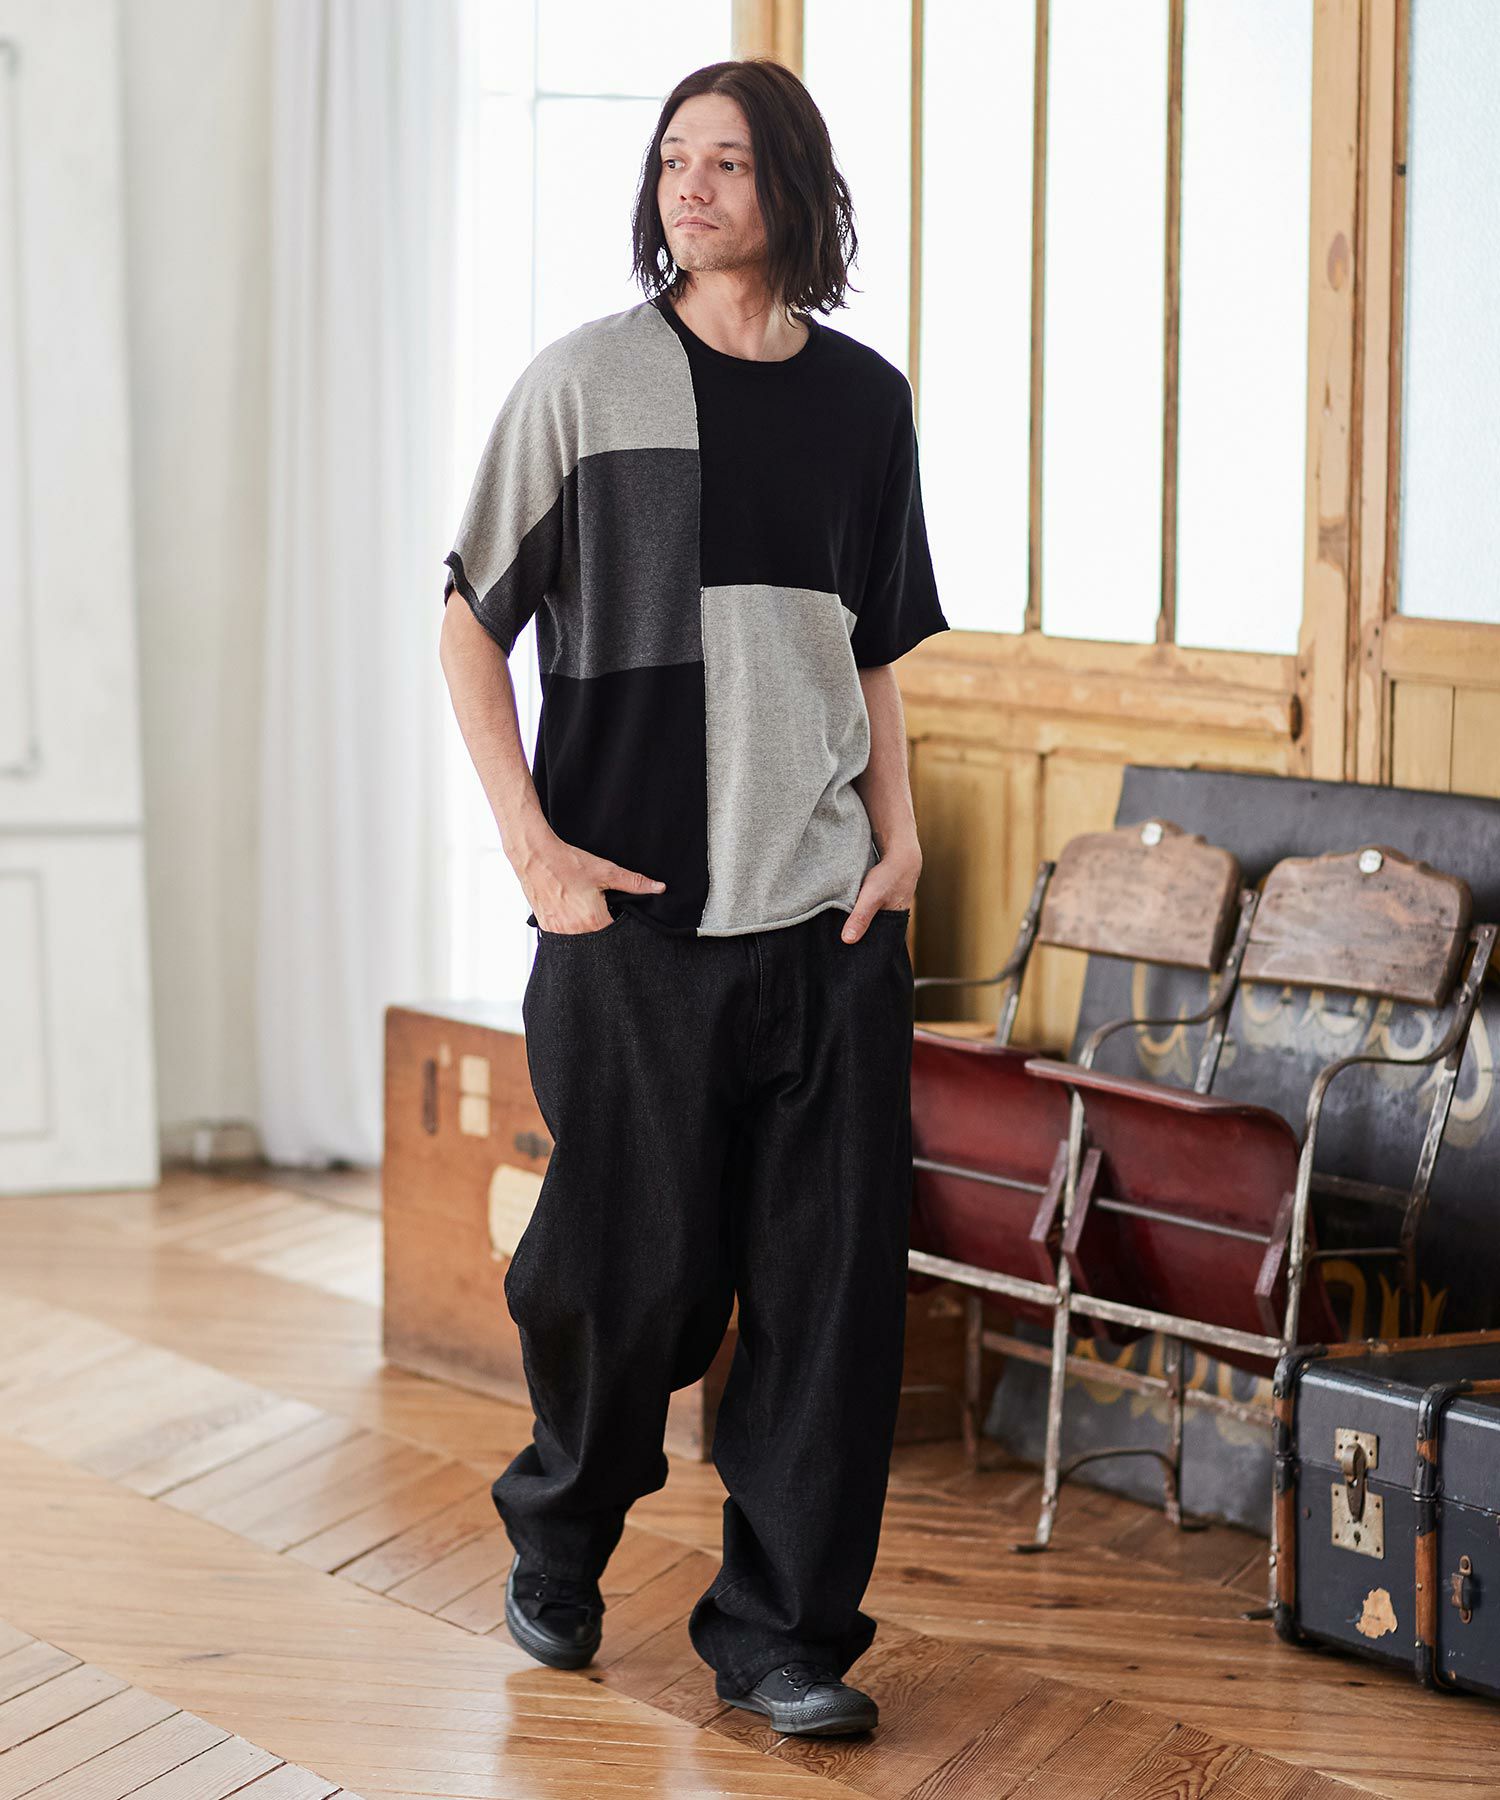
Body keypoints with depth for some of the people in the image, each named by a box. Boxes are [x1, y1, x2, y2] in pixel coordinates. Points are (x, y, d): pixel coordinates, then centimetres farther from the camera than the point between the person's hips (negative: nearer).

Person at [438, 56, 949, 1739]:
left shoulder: (864, 397, 10)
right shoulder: (585, 380, -1)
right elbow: (469, 622, 2)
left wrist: (897, 839, 5)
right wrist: (533, 844, -7)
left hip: (830, 917, 3)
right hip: (636, 909, -3)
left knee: (832, 1279, 1)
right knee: (635, 1268, 3)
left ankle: (781, 1629, 15)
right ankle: (557, 1540, 31)